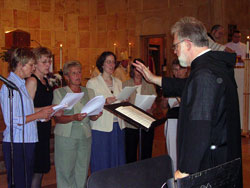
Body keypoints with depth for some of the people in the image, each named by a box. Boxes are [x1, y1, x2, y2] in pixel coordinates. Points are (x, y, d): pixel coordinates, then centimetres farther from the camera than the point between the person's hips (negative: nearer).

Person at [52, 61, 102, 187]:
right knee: (66, 171, -2)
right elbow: (57, 118, -6)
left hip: (85, 136, 3)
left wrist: (96, 116, -11)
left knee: (82, 172, 5)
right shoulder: (59, 92, 2)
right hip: (66, 137, -3)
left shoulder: (88, 92, 12)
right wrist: (74, 118, -22)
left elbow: (91, 117, 13)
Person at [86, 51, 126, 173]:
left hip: (118, 127, 5)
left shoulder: (118, 82, 15)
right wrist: (105, 102, -21)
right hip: (101, 128, -5)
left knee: (118, 161, 8)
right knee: (101, 164, -1)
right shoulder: (92, 82, -1)